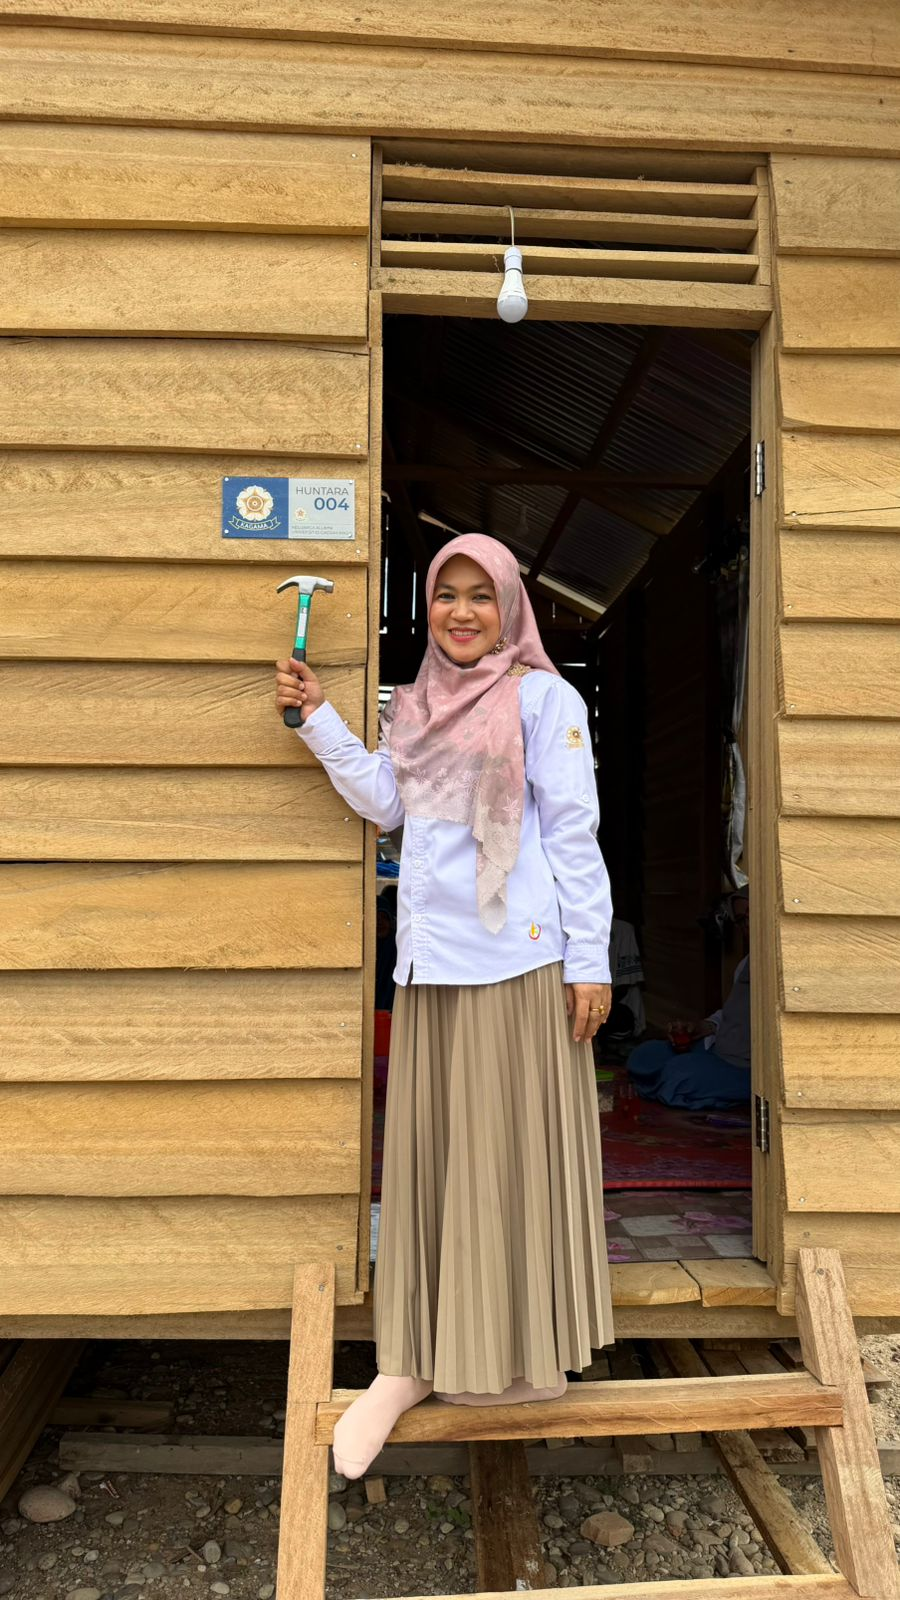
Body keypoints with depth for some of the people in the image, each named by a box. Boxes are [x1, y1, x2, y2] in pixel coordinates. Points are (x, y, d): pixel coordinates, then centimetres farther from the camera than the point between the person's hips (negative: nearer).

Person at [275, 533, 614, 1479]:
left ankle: (523, 1354, 20)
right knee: (425, 1148, 8)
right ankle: (415, 1360, 20)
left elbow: (573, 833, -5)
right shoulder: (415, 705, 17)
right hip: (430, 958, 6)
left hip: (516, 957, -5)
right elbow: (385, 804, 9)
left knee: (513, 1147, 3)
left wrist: (589, 960, -10)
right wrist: (315, 719, 4)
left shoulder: (541, 697, -1)